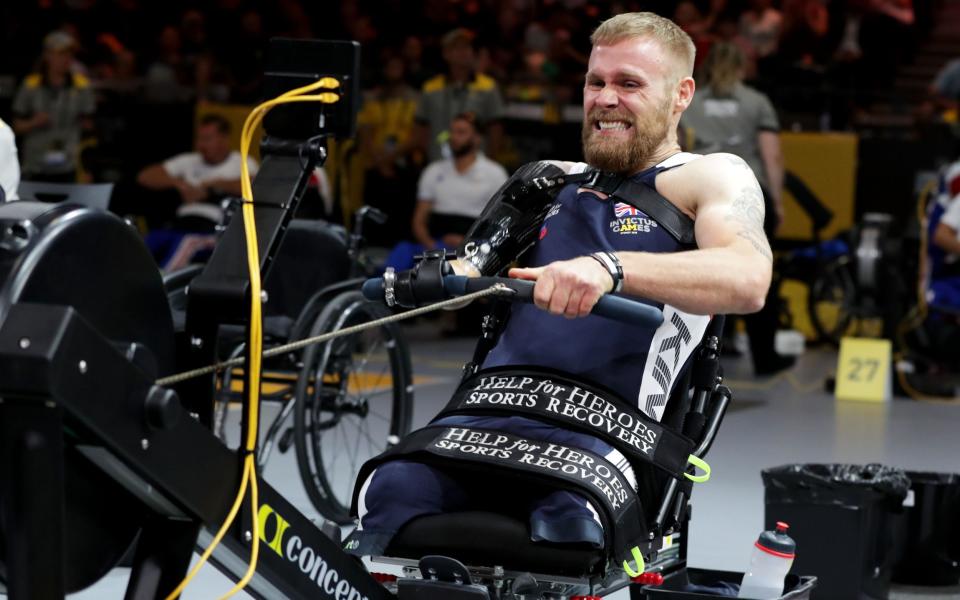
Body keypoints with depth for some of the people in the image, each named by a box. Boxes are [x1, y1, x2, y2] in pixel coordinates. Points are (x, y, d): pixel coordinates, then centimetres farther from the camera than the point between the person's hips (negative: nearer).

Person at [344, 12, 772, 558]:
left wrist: (612, 268, -30)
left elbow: (748, 279, -14)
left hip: (602, 434, -4)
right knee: (392, 489, -27)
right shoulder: (553, 182, 26)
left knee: (569, 521, -37)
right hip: (487, 415, 4)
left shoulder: (710, 179, 8)